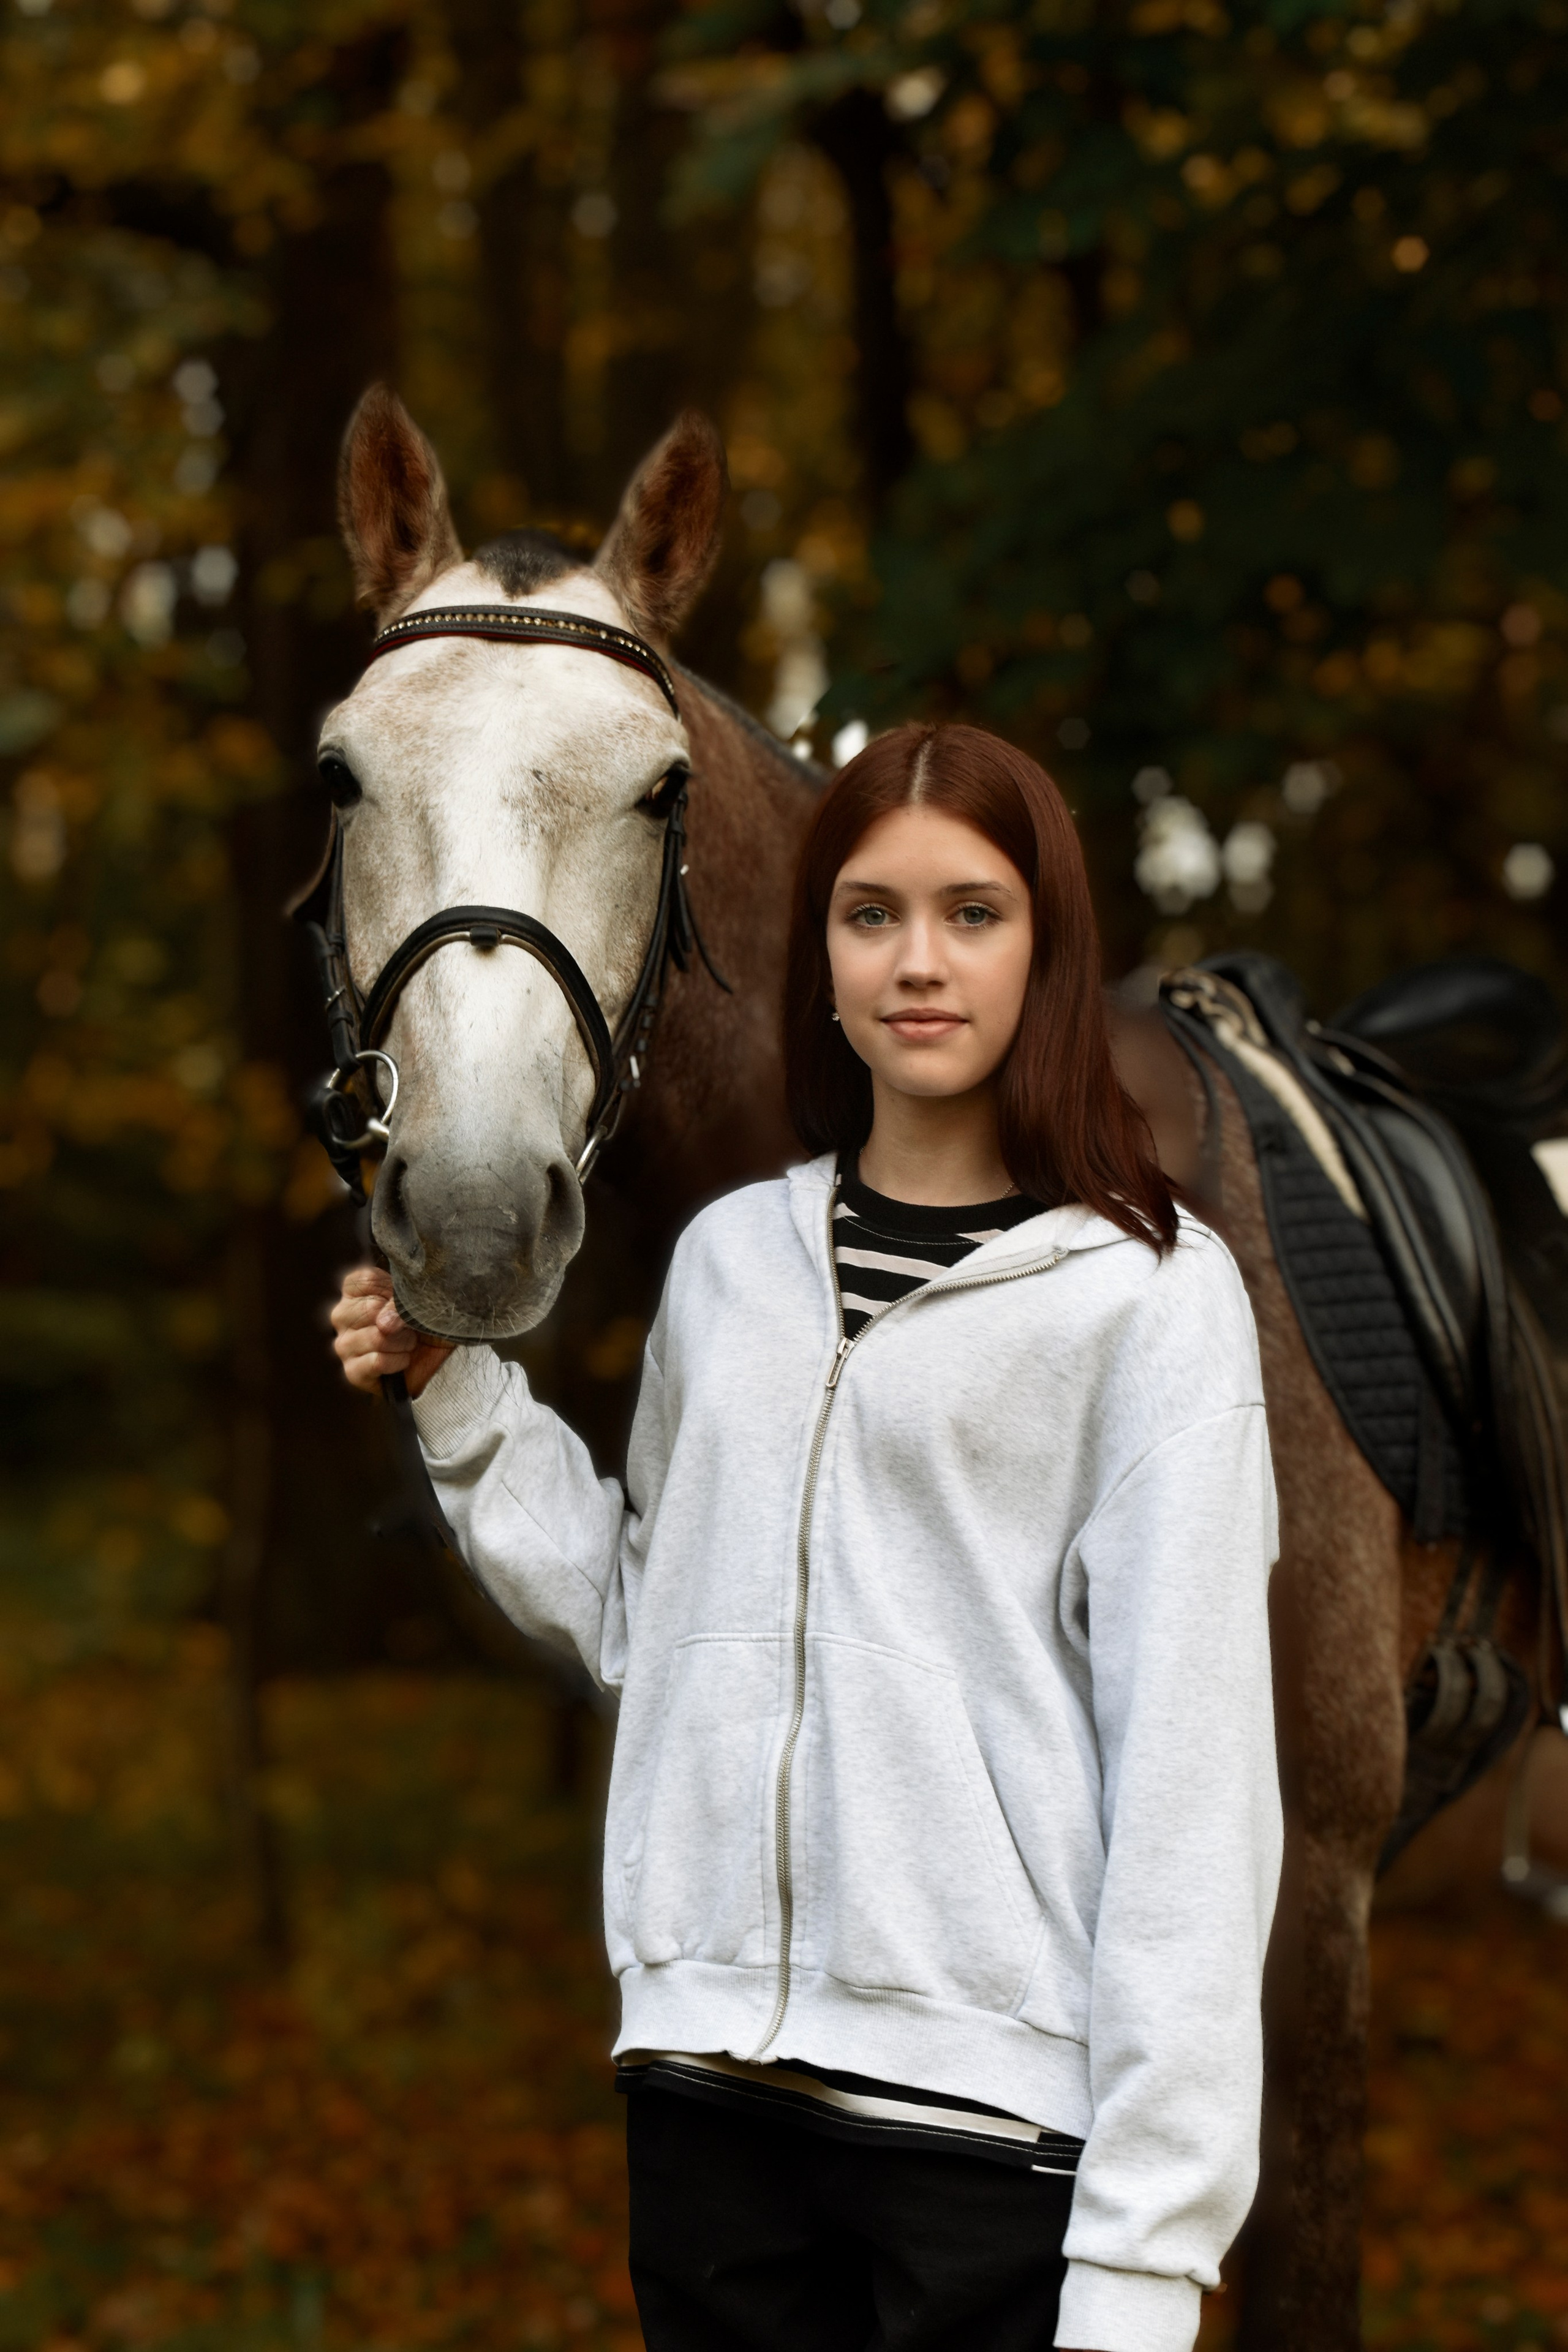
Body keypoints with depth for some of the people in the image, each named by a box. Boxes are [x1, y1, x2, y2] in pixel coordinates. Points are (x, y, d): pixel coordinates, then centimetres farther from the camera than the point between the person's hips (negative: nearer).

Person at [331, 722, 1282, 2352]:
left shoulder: (1150, 1296, -6)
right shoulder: (729, 1259, 10)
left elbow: (1191, 1776, -9)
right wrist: (464, 1403, 8)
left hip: (995, 2100, -5)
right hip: (711, 2081, 5)